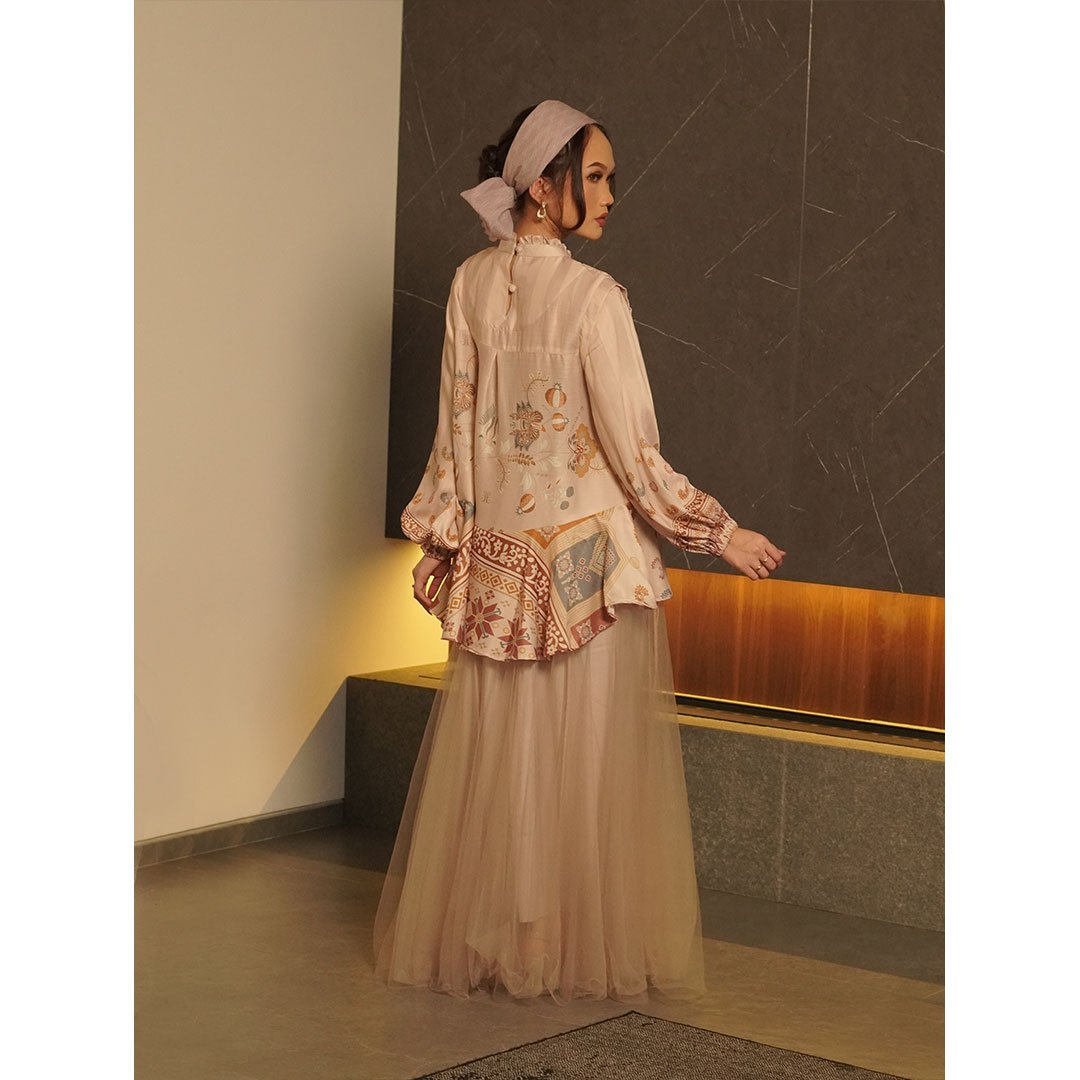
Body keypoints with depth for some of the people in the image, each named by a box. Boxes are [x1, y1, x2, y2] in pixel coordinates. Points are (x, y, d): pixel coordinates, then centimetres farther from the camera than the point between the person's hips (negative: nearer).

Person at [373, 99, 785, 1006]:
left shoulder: (471, 284, 2)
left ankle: (476, 938, 22)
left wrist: (444, 537, 16)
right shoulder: (592, 296, -14)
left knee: (495, 752, 13)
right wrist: (724, 534, -5)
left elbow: (456, 425, 8)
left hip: (496, 556, 6)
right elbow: (633, 453, -14)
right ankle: (581, 944, 12)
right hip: (590, 556, -6)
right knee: (585, 758, 4)